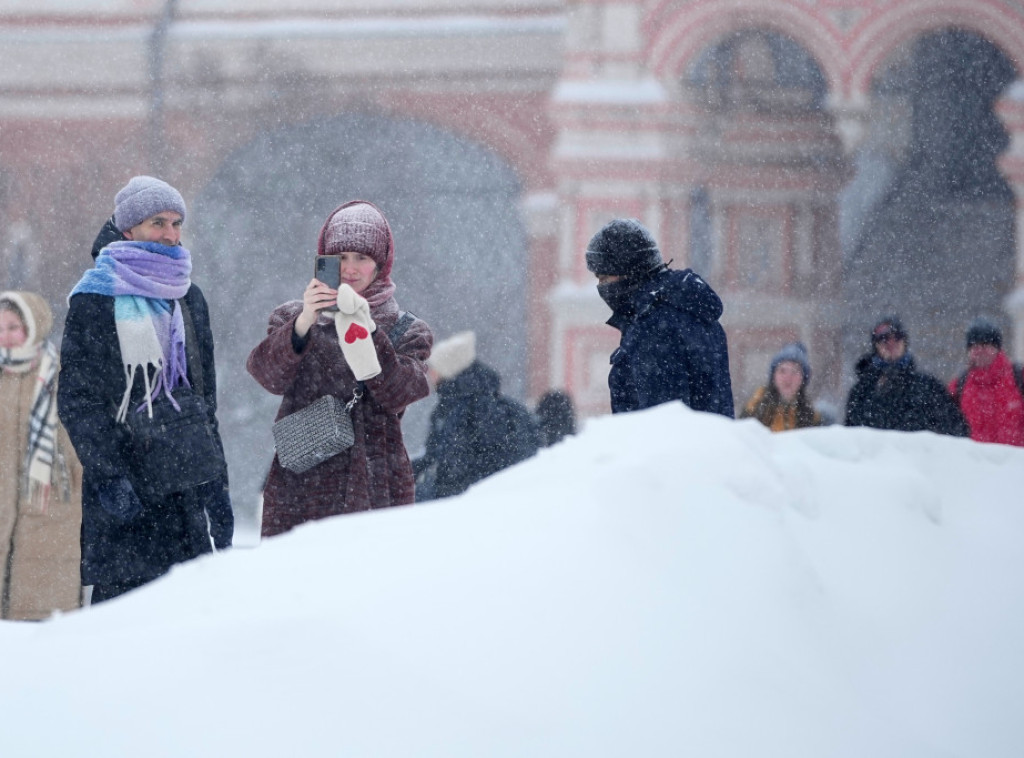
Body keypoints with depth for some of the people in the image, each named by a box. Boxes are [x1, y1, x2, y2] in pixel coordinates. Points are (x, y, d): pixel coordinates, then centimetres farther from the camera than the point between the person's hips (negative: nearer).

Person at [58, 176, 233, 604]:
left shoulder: (188, 299, 16)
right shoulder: (95, 300, -2)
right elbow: (76, 398, -6)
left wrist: (217, 486, 15)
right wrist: (109, 477, -15)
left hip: (184, 480, 5)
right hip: (124, 480, -5)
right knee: (122, 597, -10)